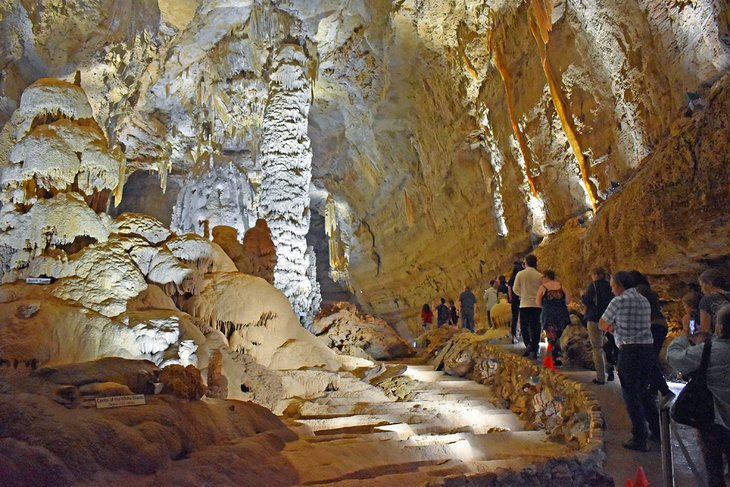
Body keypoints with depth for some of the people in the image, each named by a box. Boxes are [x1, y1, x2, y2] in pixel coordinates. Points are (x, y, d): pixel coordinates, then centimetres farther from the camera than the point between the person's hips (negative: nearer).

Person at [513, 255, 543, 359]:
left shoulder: (520, 274, -2)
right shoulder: (540, 276, 0)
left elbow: (515, 289, 0)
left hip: (525, 304, -2)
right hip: (537, 305, 2)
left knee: (524, 326, 9)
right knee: (535, 328, 8)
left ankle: (528, 344, -14)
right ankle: (534, 351, 9)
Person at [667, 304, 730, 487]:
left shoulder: (710, 350, -27)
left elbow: (673, 356, -17)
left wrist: (684, 336, -1)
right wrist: (705, 342, 6)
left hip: (715, 421, -5)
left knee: (714, 470, 15)